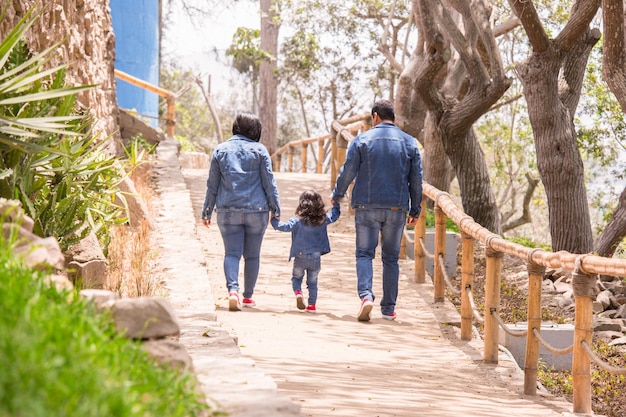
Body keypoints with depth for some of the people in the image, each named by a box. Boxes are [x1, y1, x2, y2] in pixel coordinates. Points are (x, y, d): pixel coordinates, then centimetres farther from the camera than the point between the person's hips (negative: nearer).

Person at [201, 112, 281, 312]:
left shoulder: (220, 150, 6)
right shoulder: (259, 150, 0)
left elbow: (212, 185, 8)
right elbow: (269, 183, 0)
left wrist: (207, 211, 14)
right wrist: (276, 210, 6)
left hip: (228, 211, 1)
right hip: (256, 211, -1)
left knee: (232, 253, -1)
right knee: (252, 255, 10)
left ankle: (233, 290, -23)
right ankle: (248, 296, 16)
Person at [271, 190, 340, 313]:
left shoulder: (298, 220, -12)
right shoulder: (323, 219, -2)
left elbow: (286, 227, -22)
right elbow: (334, 216, 14)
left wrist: (275, 221, -7)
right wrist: (336, 204, 30)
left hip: (300, 257, -2)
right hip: (316, 257, 2)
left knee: (296, 278, 15)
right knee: (312, 282, 14)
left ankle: (298, 292, -13)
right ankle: (312, 304, 11)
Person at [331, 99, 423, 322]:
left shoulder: (362, 140, -1)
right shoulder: (409, 143, 7)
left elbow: (347, 172, 0)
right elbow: (416, 180, 8)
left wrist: (337, 196, 16)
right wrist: (415, 210, 15)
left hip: (367, 206, -2)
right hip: (397, 209, 2)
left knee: (364, 253, 3)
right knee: (391, 257, 10)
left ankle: (366, 295, -20)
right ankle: (388, 307, 10)